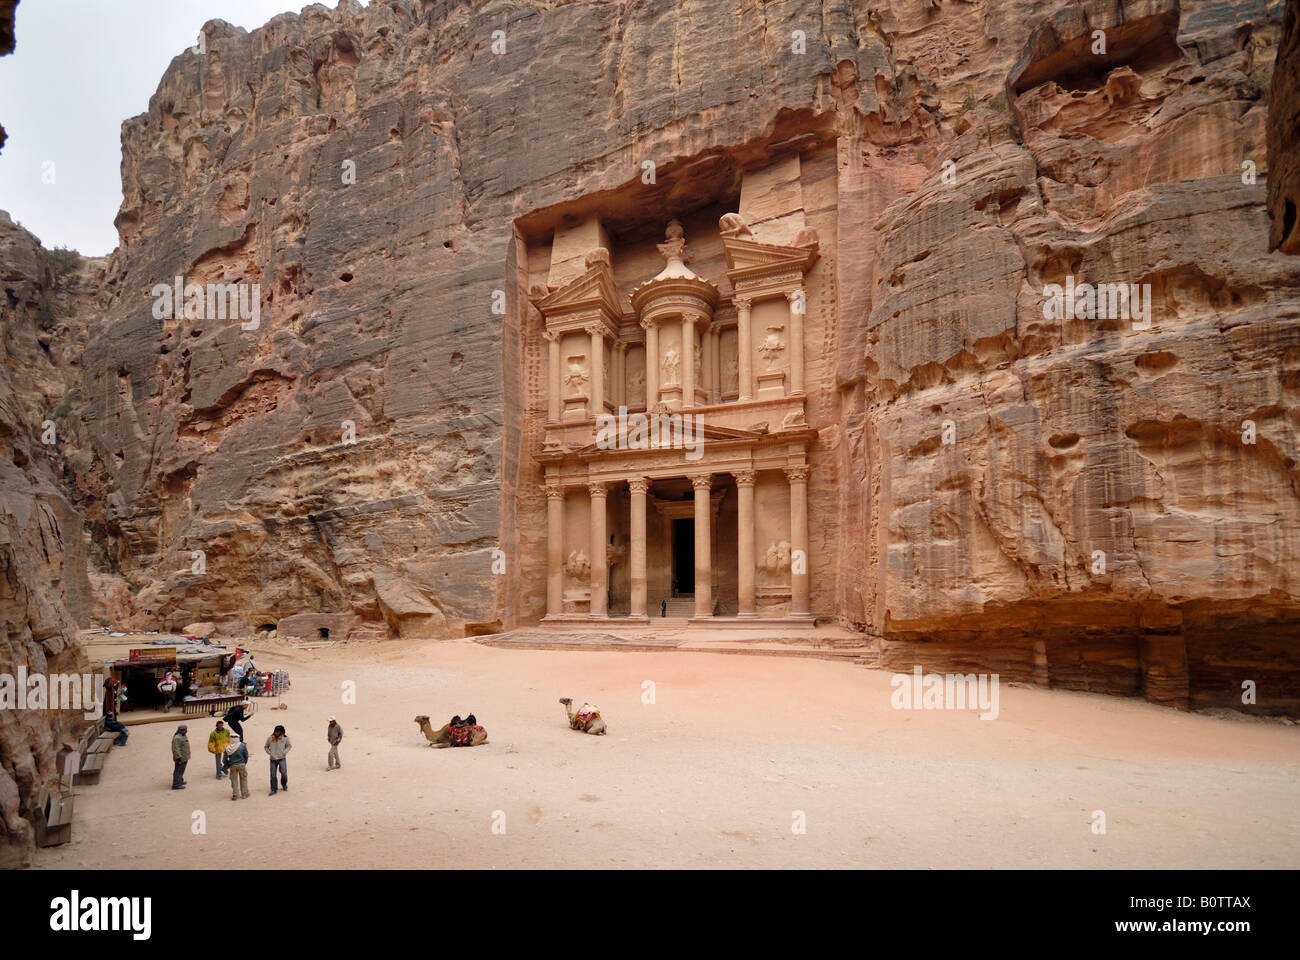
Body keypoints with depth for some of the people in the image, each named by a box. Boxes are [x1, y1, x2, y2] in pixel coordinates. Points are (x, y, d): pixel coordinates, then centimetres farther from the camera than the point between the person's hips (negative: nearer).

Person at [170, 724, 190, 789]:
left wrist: (187, 757, 26)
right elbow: (175, 749, -24)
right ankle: (176, 785, -4)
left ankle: (180, 781, 32)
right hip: (180, 758, -10)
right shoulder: (177, 738, -19)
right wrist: (178, 757, -26)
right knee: (178, 771, -7)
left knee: (181, 770, 20)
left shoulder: (184, 736, 14)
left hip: (184, 758, 10)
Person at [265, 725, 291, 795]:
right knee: (273, 775, 1)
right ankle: (273, 790, 13)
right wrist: (269, 753, -2)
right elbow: (266, 747, 13)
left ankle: (284, 784, 16)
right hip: (273, 759, 2)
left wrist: (284, 752, -4)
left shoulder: (285, 738, -4)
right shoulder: (270, 738, -2)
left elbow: (289, 746, 9)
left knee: (284, 773, -12)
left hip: (282, 758, -2)